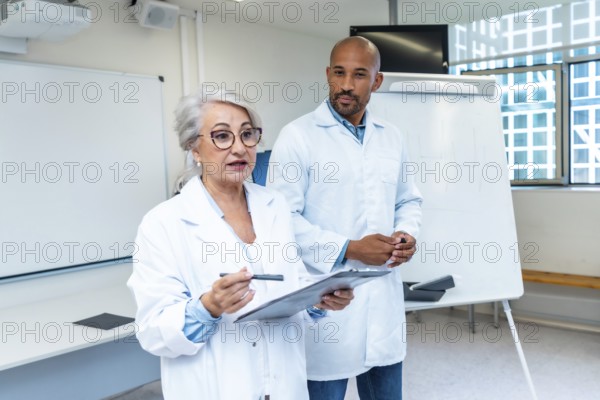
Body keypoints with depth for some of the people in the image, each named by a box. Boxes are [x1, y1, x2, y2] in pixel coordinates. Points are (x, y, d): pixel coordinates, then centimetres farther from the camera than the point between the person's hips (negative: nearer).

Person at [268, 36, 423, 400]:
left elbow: (409, 200, 20)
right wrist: (349, 249, -17)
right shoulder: (298, 135, -8)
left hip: (384, 296, 5)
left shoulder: (393, 138, 10)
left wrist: (407, 233, -1)